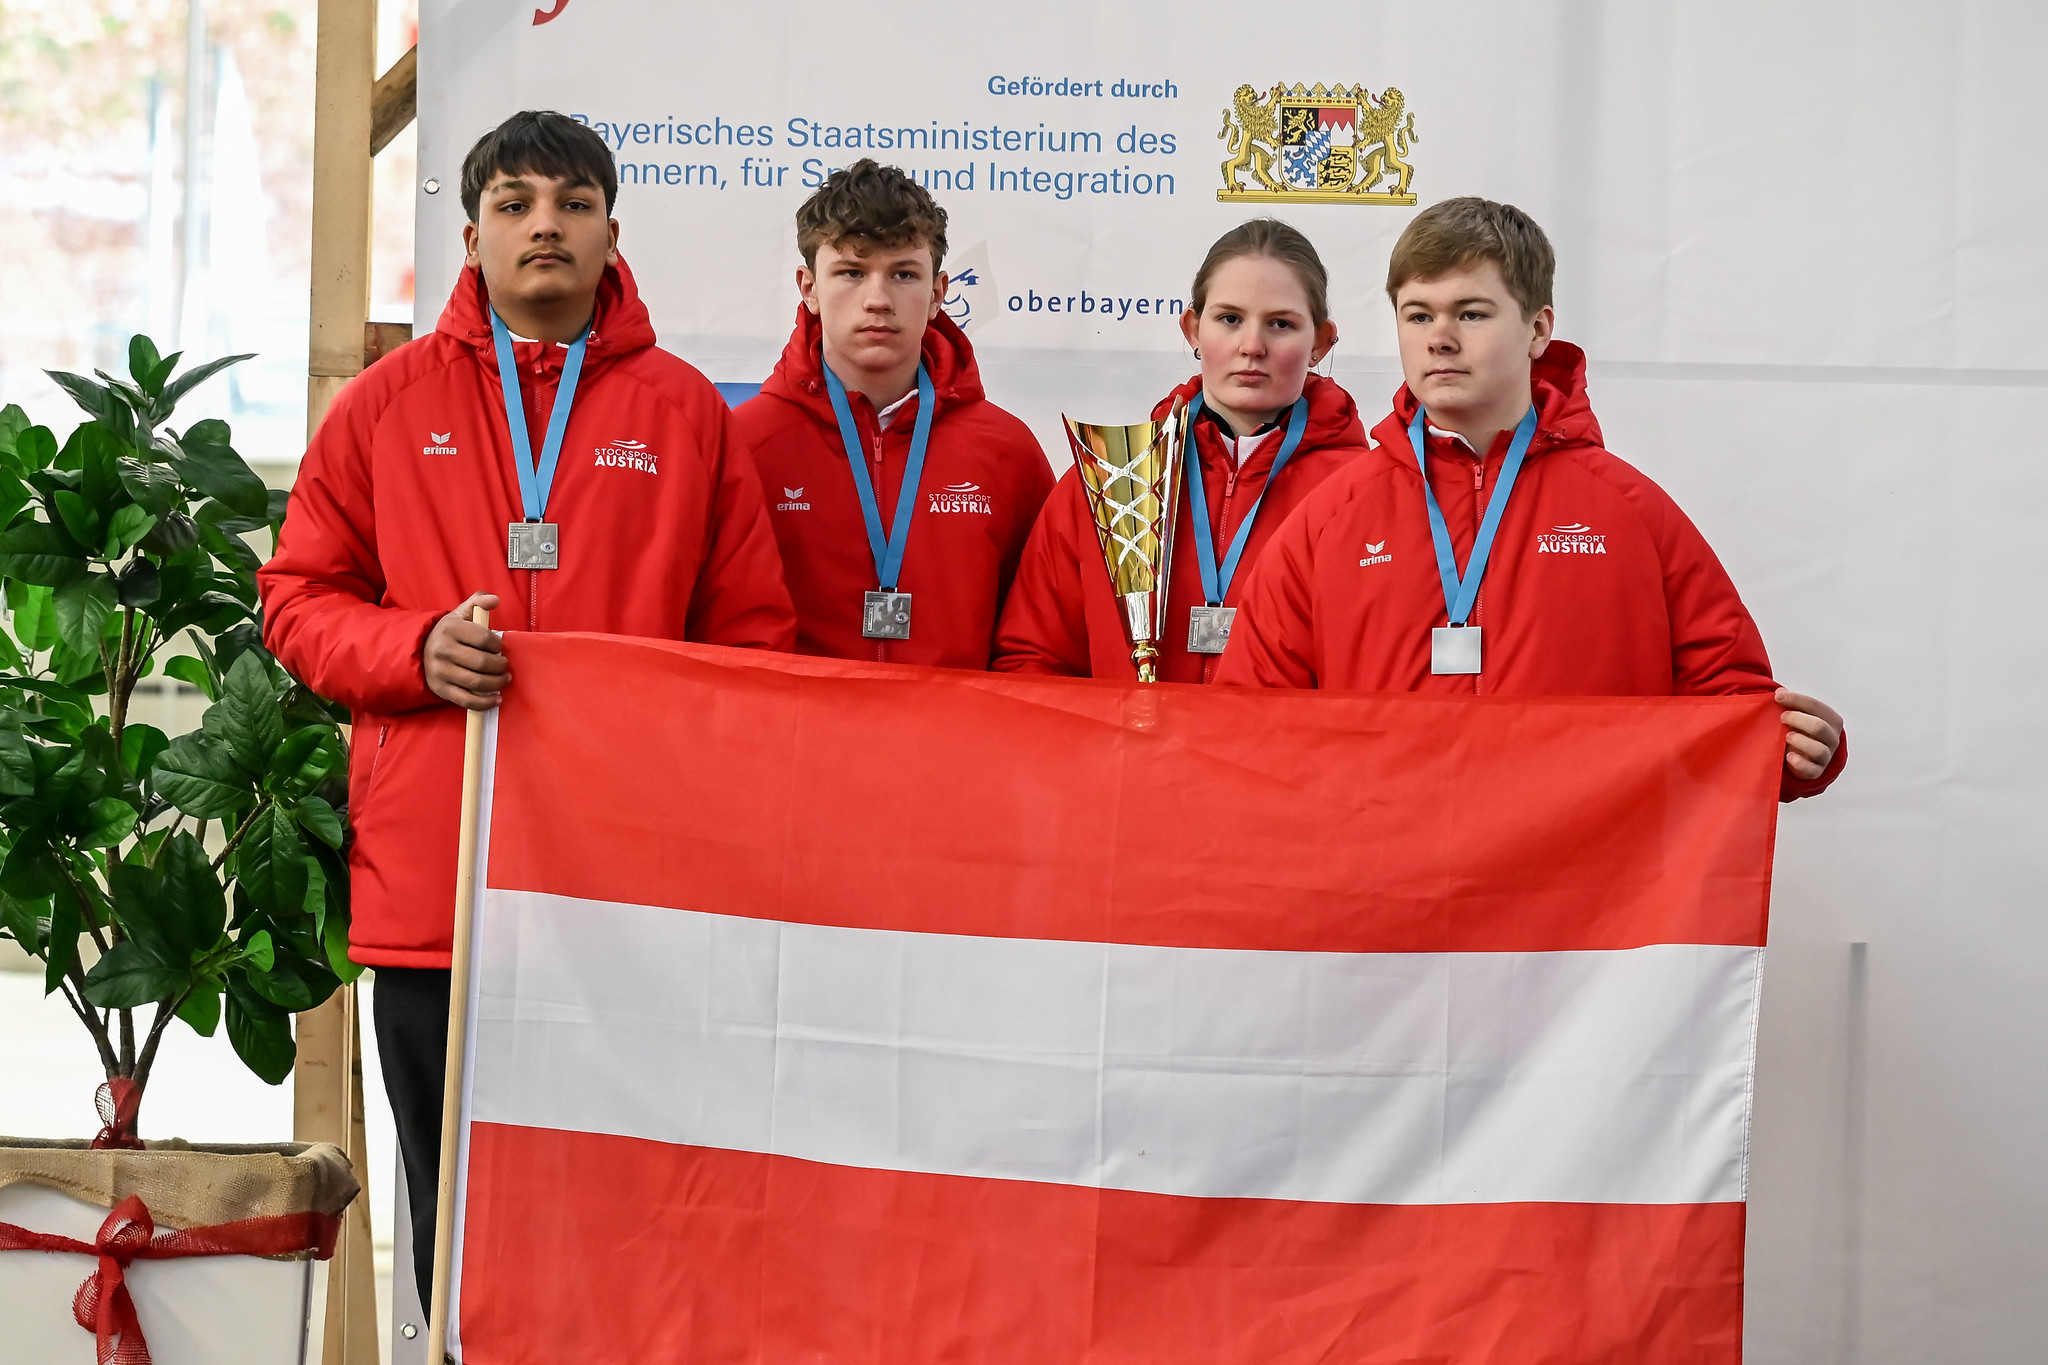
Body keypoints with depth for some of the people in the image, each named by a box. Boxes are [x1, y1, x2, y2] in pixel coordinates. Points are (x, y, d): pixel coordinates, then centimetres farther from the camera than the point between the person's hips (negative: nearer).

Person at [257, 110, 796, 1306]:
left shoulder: (687, 410, 8)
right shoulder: (388, 403, 10)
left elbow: (754, 634, 8)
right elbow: (299, 600, 11)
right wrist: (415, 650, -8)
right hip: (431, 880, 1)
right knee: (457, 1207, 7)